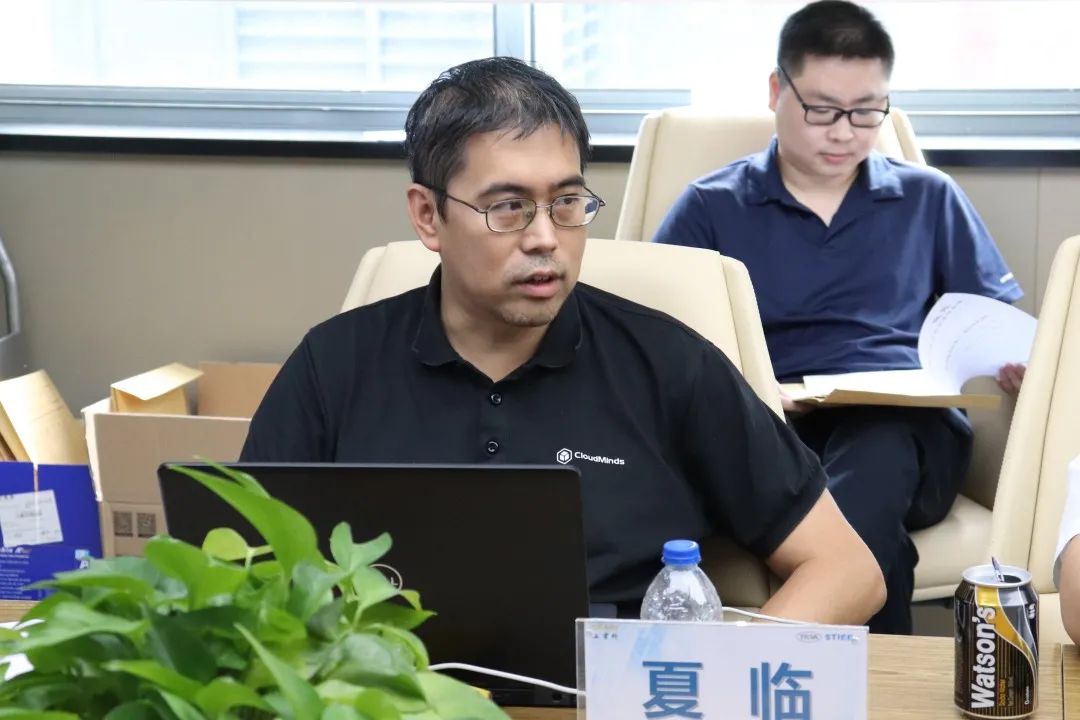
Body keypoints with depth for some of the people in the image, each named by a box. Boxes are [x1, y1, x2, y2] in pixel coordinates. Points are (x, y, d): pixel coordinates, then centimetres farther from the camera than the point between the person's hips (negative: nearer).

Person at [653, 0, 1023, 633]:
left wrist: (1017, 360, -3)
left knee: (878, 455, -38)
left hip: (909, 422, 2)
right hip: (773, 424, -1)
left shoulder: (930, 198, 23)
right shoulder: (711, 207, 17)